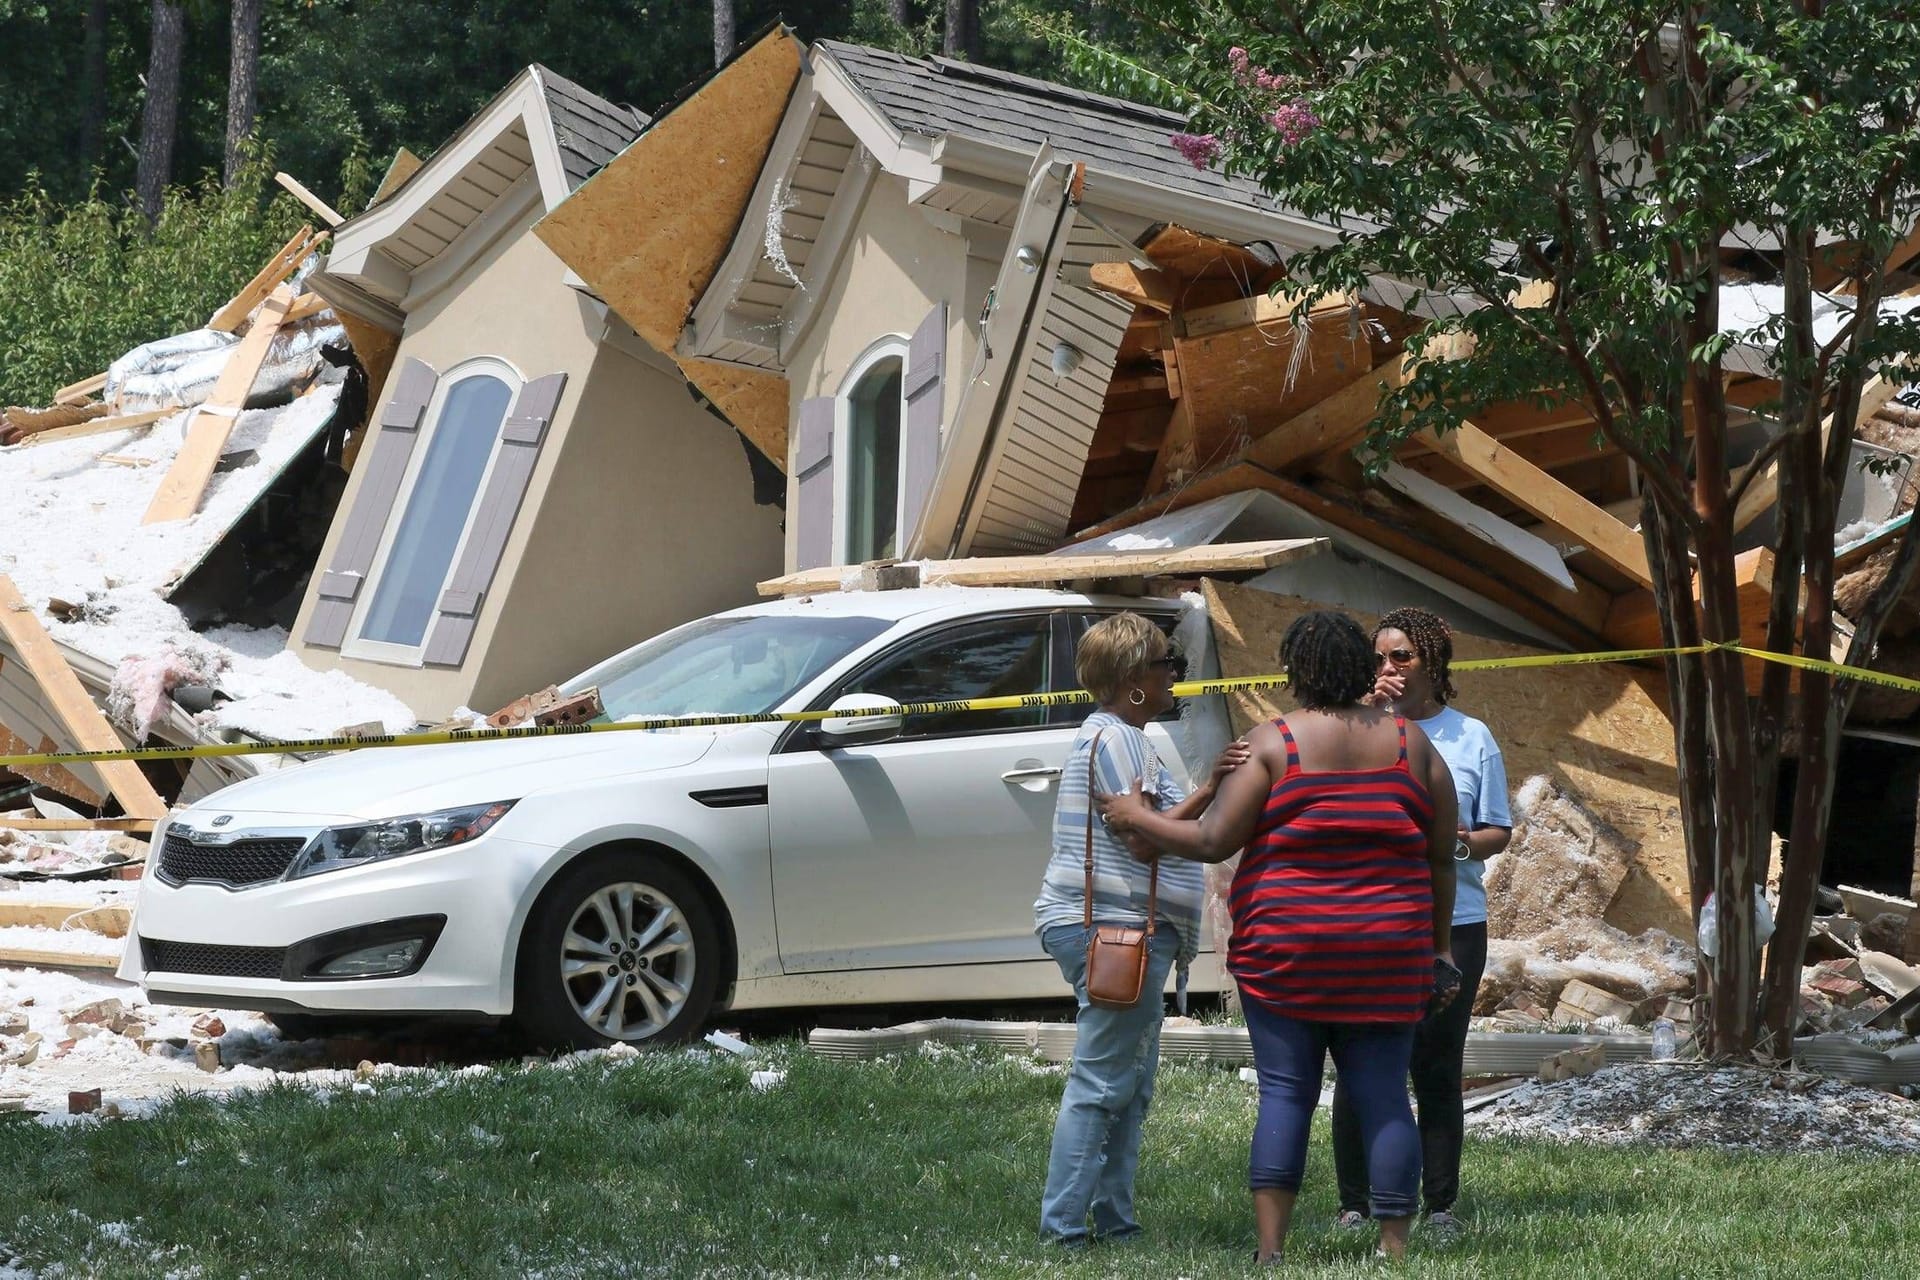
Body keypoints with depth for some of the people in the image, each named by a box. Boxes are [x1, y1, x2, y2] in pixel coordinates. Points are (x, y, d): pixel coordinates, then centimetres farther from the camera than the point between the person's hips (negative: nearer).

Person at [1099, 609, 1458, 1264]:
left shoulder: (1271, 743, -5)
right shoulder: (1411, 743, 4)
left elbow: (1212, 842, -7)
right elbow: (1441, 856, 6)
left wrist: (1137, 817, 8)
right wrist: (1440, 943, 15)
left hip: (1285, 954, -2)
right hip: (1386, 958, 2)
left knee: (1284, 1095, 1)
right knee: (1383, 1097, 5)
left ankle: (1269, 1249, -3)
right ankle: (1395, 1247, 4)